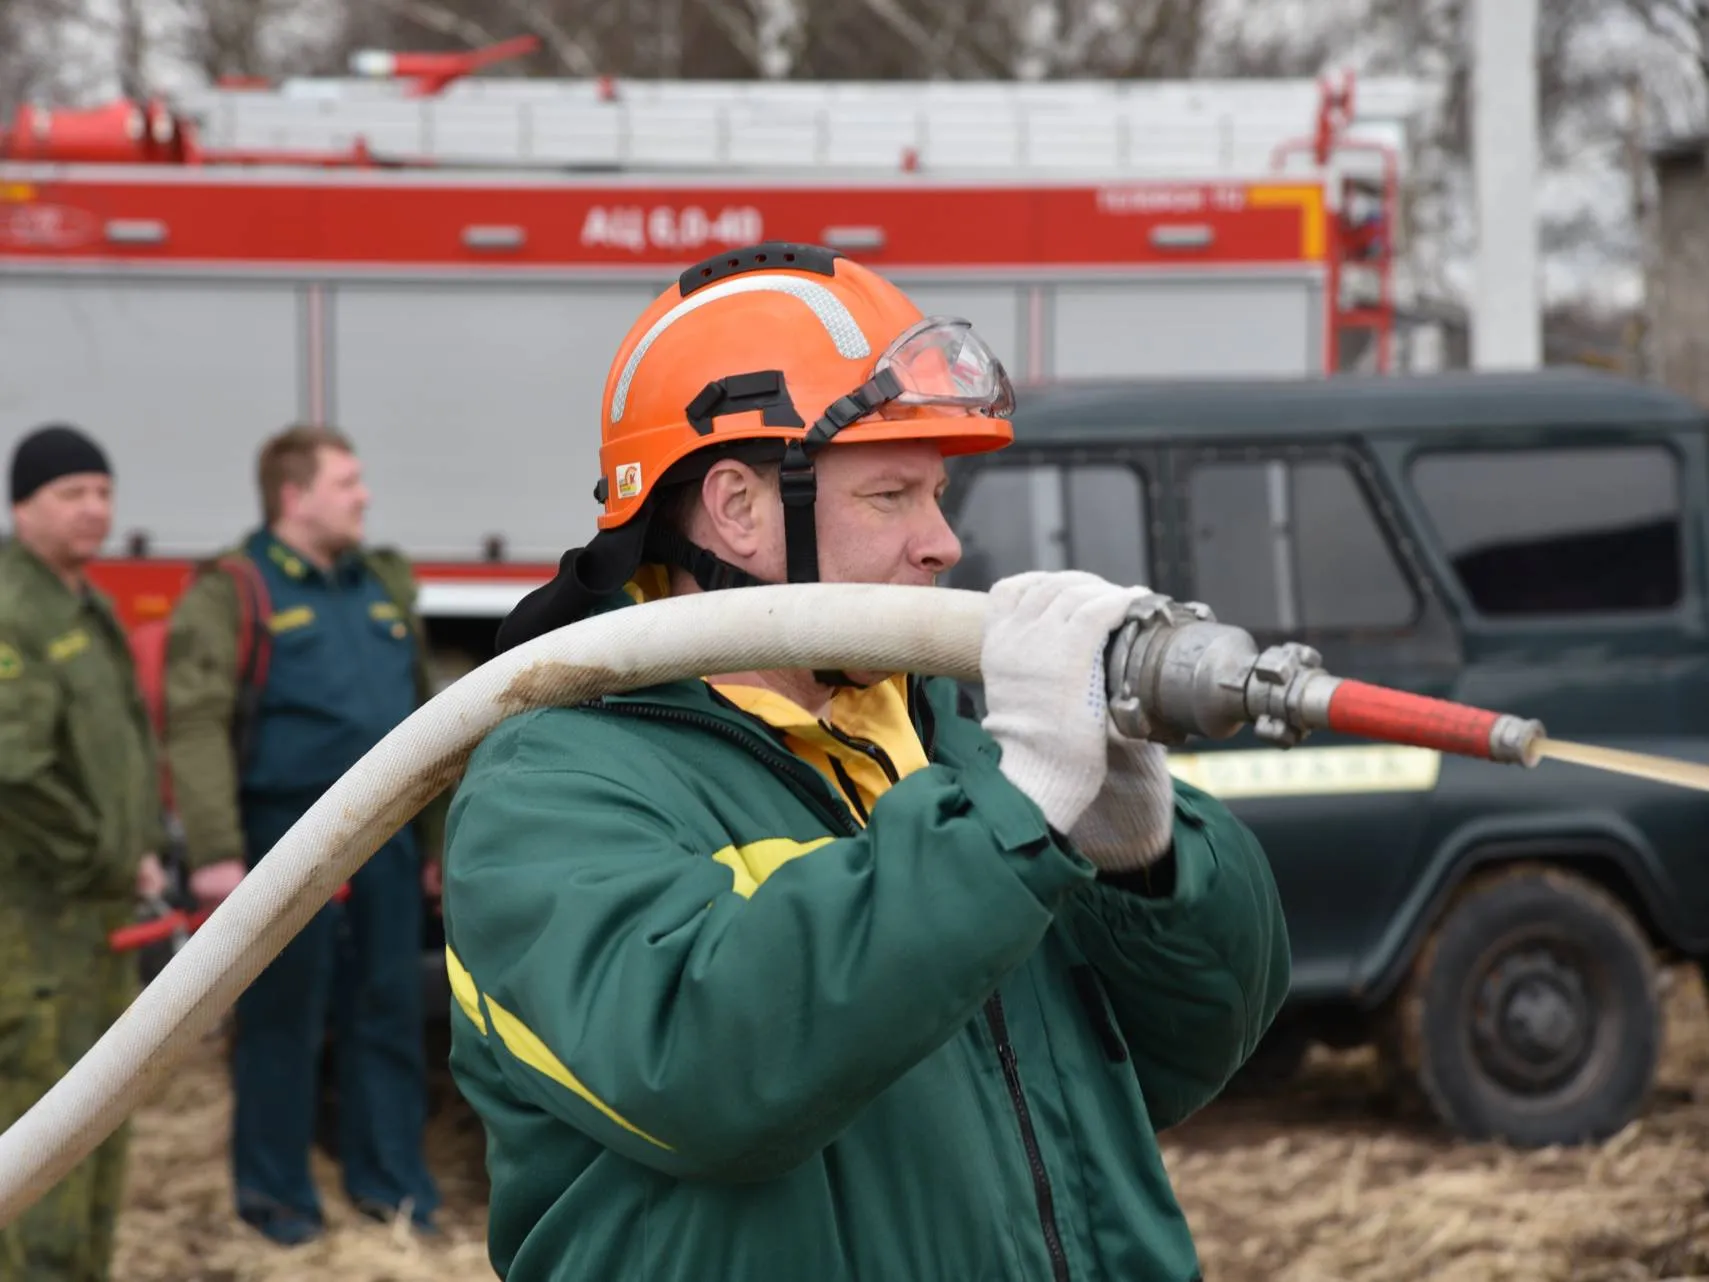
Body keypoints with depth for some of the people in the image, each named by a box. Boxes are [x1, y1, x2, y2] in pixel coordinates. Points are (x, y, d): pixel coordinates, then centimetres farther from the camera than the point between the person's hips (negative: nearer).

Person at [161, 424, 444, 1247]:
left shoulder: (386, 585, 15)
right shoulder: (231, 593, -5)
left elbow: (422, 716, 20)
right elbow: (196, 728, -13)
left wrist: (438, 836, 16)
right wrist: (215, 853, -21)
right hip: (291, 839, -5)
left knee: (388, 1011, 10)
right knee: (283, 1020, 3)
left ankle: (389, 1178, 21)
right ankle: (276, 1192, 14)